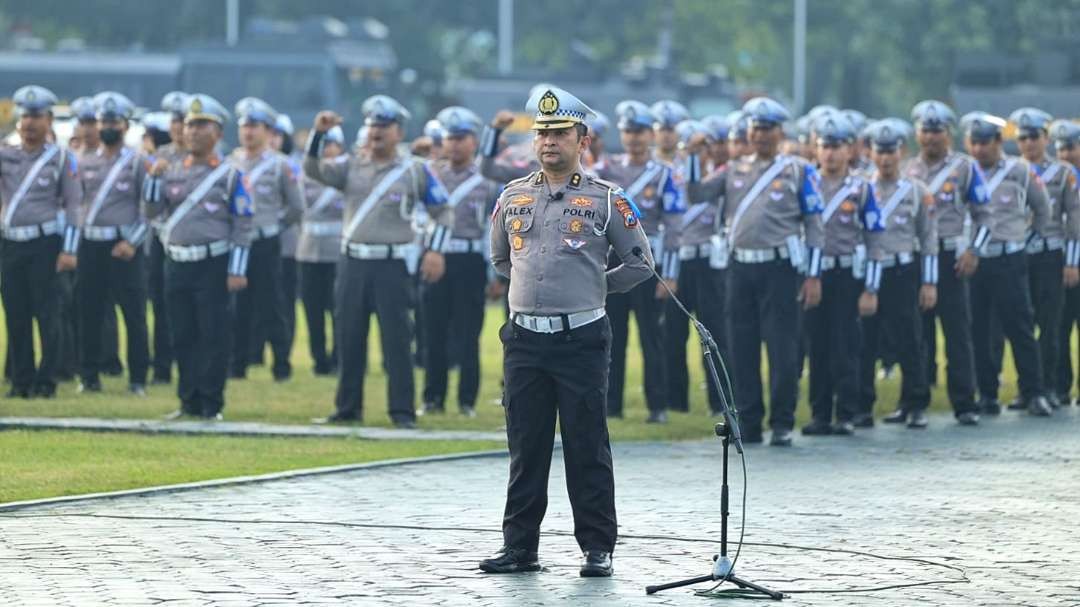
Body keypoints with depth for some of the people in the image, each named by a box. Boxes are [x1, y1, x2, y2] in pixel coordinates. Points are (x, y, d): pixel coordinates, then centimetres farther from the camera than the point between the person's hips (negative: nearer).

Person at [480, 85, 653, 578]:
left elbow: (639, 263, 6)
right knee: (525, 447, 6)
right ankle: (519, 546, 12)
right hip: (524, 338, 3)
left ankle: (597, 547, 4)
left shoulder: (606, 199, 0)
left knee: (587, 447, -1)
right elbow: (500, 257, 26)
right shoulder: (513, 196, 11)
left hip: (582, 338, -3)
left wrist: (595, 284, 6)